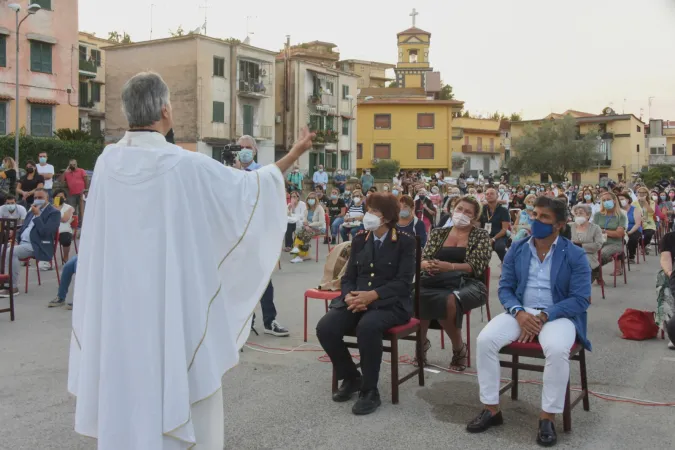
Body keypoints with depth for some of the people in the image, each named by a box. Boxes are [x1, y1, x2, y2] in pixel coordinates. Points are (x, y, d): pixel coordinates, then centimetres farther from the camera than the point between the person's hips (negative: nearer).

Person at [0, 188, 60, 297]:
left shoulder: (54, 213, -5)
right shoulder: (32, 211, 20)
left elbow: (44, 232, -17)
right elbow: (23, 227, 23)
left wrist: (37, 215, -14)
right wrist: (16, 239, 4)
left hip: (37, 246, -9)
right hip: (22, 242, 9)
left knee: (10, 253, -29)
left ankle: (13, 287, -22)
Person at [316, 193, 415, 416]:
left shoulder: (405, 242, 0)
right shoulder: (359, 240, 14)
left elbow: (403, 282, -10)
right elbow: (348, 277, 12)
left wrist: (373, 295, -24)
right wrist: (349, 296, -12)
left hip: (390, 303, -5)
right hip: (356, 300, 5)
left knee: (367, 327, -38)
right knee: (325, 328, -21)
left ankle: (370, 391, -19)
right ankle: (351, 377, 4)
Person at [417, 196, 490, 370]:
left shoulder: (480, 235, 7)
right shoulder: (438, 233, 18)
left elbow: (476, 267, -6)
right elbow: (423, 259, 10)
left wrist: (448, 266, -22)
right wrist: (427, 265, -16)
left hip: (467, 283, -3)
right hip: (436, 281, 3)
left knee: (449, 301, -39)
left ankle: (459, 348, -11)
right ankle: (422, 342, -6)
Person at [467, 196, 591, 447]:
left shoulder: (575, 255, -3)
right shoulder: (516, 250, 7)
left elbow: (580, 299, -8)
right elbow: (505, 288, 7)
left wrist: (543, 317, -19)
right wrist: (519, 313, -15)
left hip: (559, 315, -3)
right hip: (520, 312, 3)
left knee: (557, 350, -36)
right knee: (485, 339, -23)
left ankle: (547, 418, -15)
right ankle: (491, 409, -7)